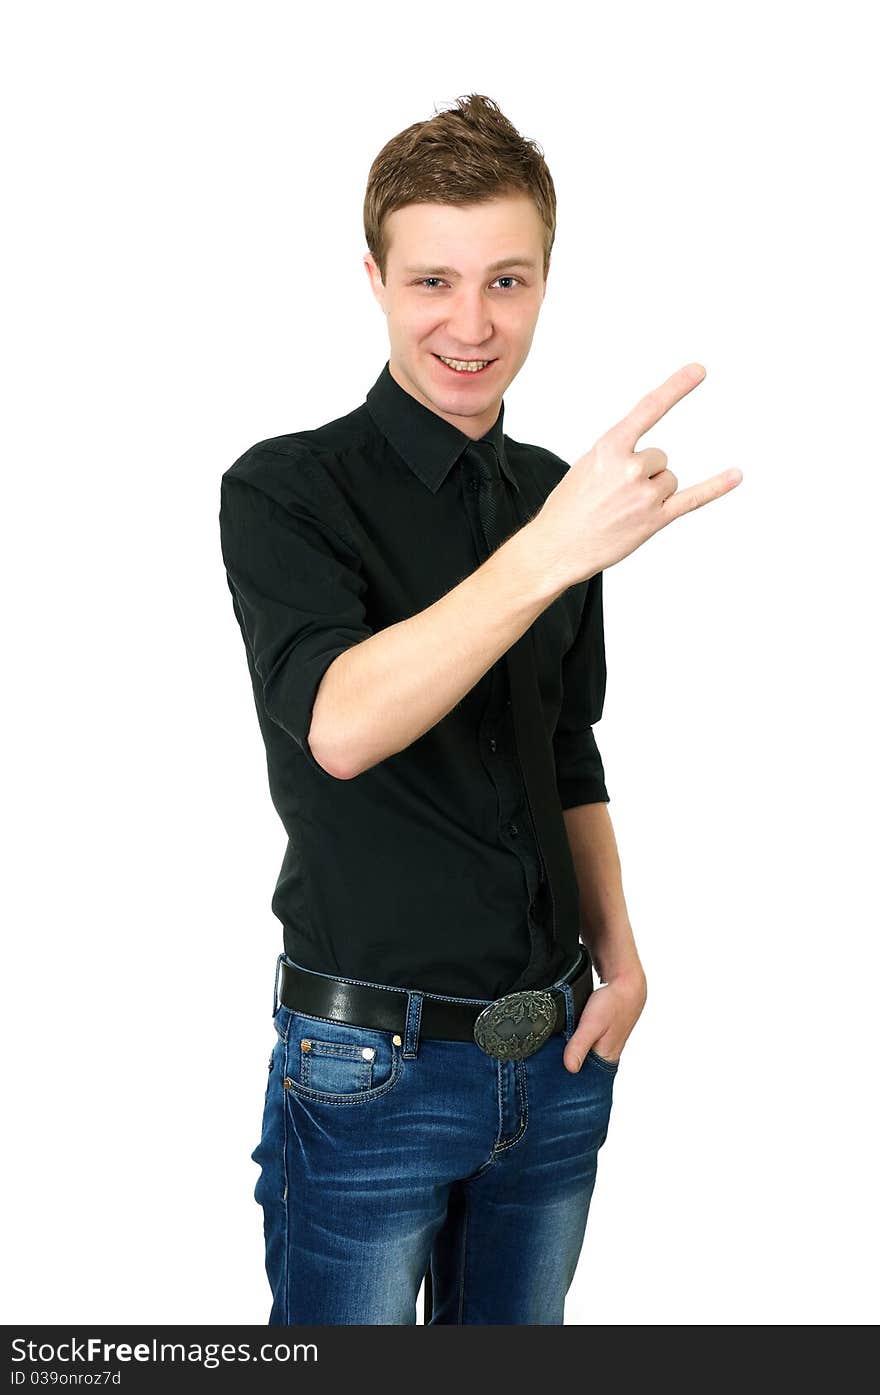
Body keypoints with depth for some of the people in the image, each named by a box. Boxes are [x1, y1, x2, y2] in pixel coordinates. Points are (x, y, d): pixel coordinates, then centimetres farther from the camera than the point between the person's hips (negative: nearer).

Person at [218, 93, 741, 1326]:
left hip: (557, 1051, 5)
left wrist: (617, 949, 5)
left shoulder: (556, 494, 6)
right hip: (370, 1068, -5)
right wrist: (548, 553, -39)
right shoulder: (288, 490, -11)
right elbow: (337, 725, -30)